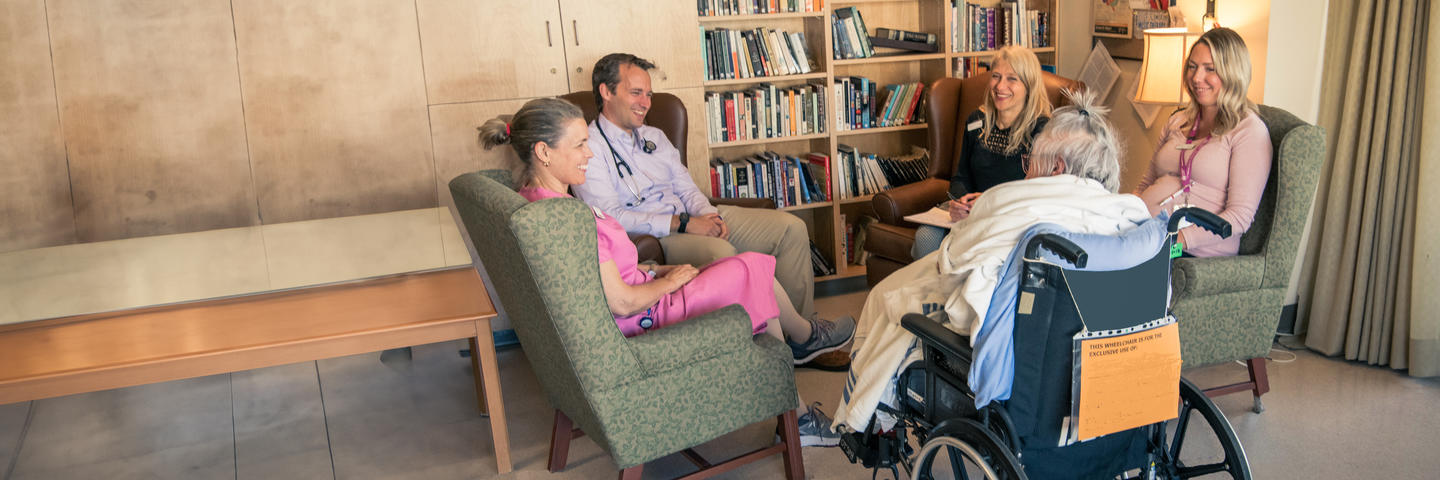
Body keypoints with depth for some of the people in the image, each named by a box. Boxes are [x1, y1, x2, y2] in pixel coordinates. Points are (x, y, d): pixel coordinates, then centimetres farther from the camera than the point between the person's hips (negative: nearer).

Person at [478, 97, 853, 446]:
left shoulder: (531, 198, 2)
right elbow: (622, 303, -26)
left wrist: (656, 270, 8)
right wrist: (668, 282, -8)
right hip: (643, 322, -10)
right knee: (756, 273, 5)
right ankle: (806, 335, 35)